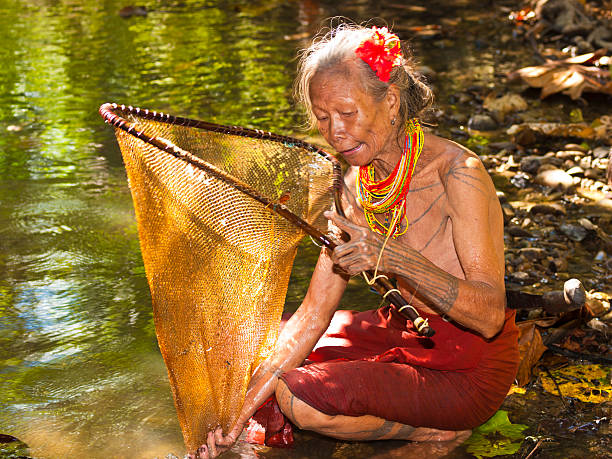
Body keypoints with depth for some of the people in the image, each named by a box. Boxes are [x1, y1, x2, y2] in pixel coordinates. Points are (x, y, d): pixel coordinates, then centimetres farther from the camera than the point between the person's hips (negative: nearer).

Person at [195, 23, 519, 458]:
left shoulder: (457, 173, -24)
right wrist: (241, 414, -11)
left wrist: (397, 258, -42)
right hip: (404, 333, 8)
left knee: (298, 396, -21)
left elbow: (490, 316, -29)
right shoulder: (355, 187, -3)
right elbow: (314, 314, -4)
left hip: (470, 369, -8)